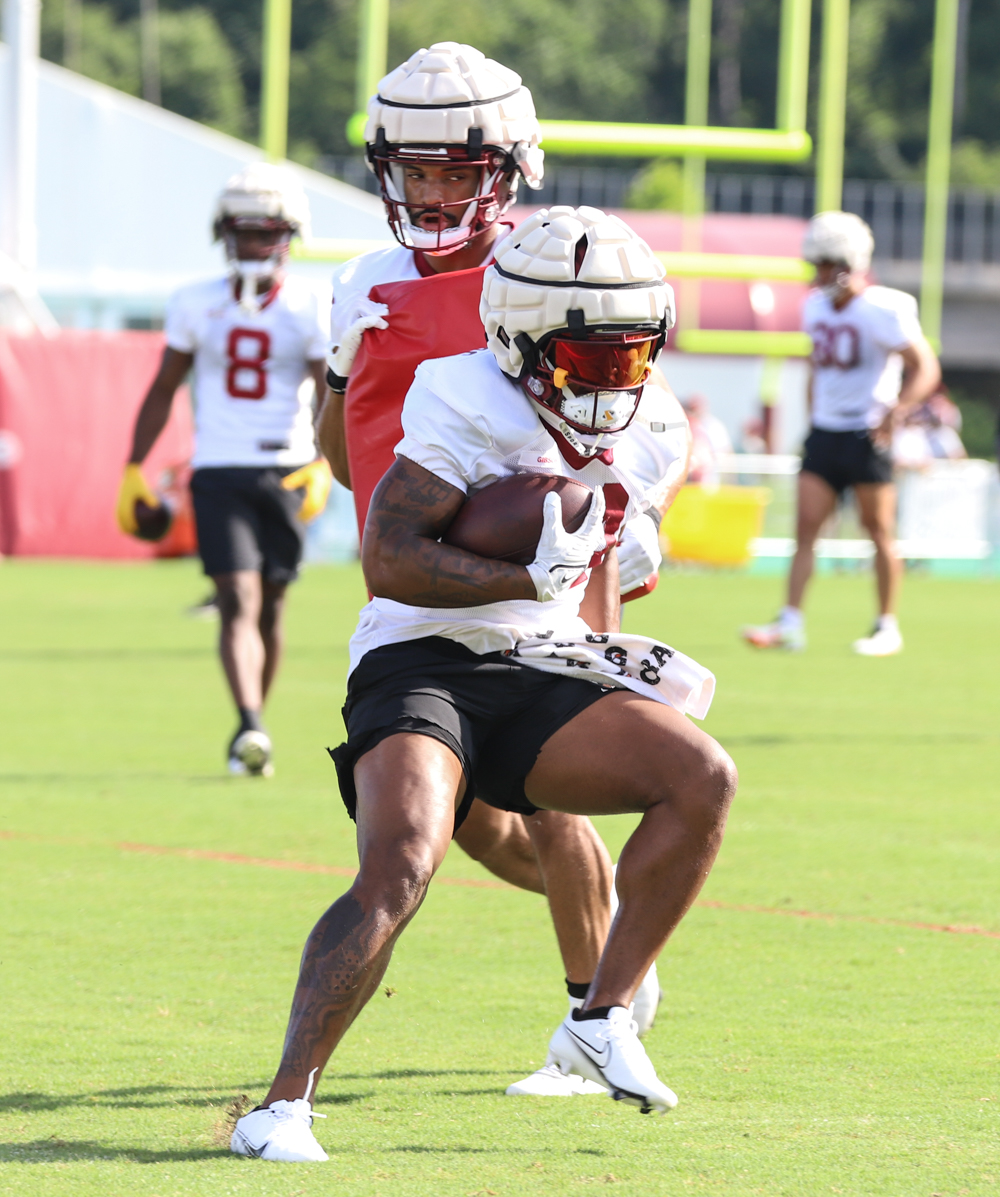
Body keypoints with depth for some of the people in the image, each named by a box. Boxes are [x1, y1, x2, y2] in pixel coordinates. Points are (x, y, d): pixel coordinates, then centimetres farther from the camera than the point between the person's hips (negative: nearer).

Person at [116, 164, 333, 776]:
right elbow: (163, 390, 13)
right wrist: (134, 469, 10)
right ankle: (251, 729, -27)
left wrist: (321, 468, -25)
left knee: (269, 605, 8)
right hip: (218, 472, 0)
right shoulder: (196, 305, 5)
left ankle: (252, 733, 23)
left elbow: (333, 400, -8)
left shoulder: (311, 310, -1)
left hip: (285, 472, 0)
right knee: (240, 602, -14)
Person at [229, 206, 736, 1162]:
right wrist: (532, 577, -25)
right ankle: (282, 1106, -25)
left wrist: (610, 662, 14)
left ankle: (601, 1020, -5)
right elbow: (388, 561, -21)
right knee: (400, 870, -29)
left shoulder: (611, 446, 14)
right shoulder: (471, 410, -12)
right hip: (423, 669, -7)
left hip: (535, 685, 7)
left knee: (702, 778, -12)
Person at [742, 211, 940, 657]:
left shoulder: (882, 311, -13)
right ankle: (790, 623, -5)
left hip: (867, 434, -6)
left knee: (879, 530, 2)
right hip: (825, 431, 6)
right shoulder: (815, 307, 8)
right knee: (806, 525, -2)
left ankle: (887, 627, 12)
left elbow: (925, 369, -13)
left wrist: (897, 410, -25)